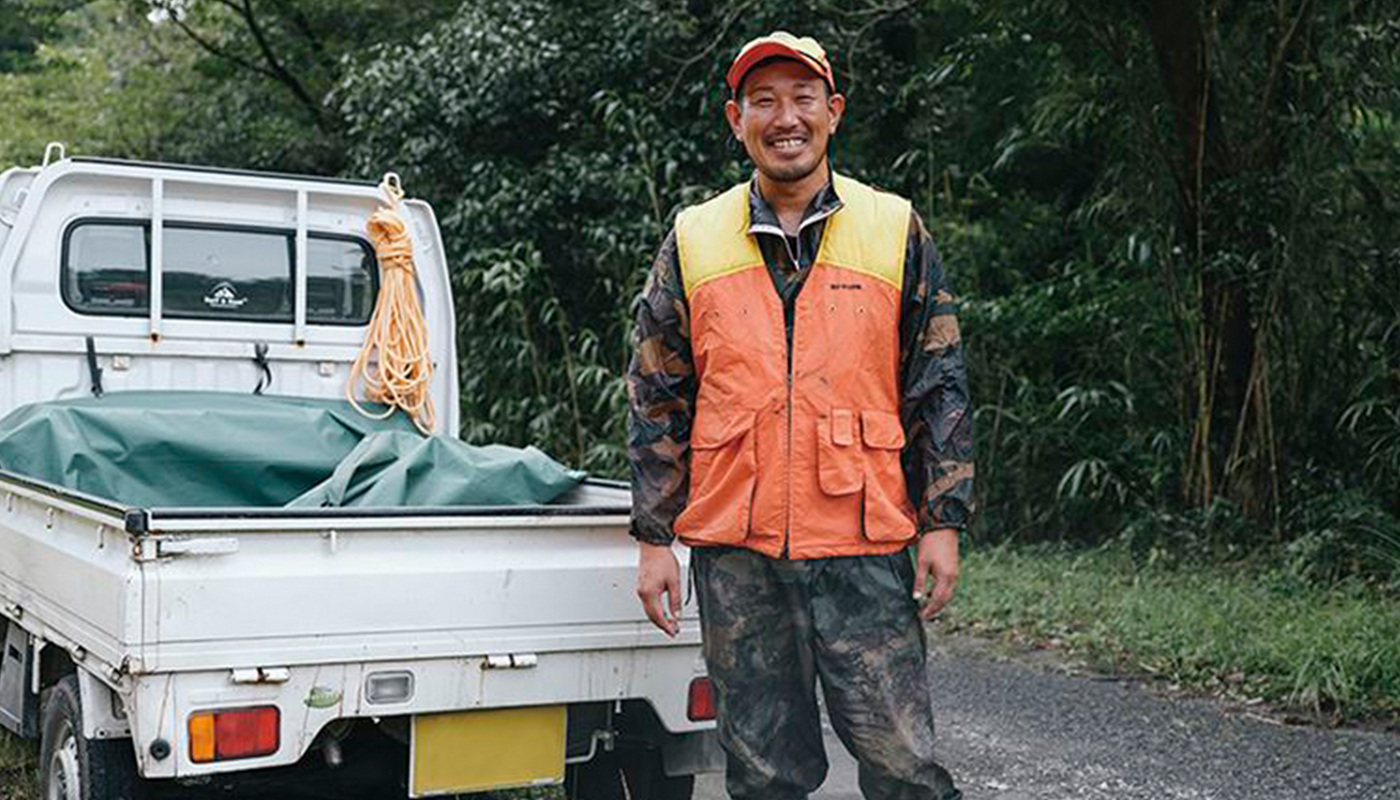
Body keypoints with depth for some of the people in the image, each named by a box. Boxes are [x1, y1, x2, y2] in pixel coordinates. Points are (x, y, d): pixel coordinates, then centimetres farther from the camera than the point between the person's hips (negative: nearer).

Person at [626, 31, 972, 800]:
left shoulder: (895, 232, 6)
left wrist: (942, 523, 0)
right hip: (733, 551, 1)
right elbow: (656, 401, 9)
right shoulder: (693, 242, 7)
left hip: (864, 548, -1)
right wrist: (653, 539, 4)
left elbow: (939, 388, 6)